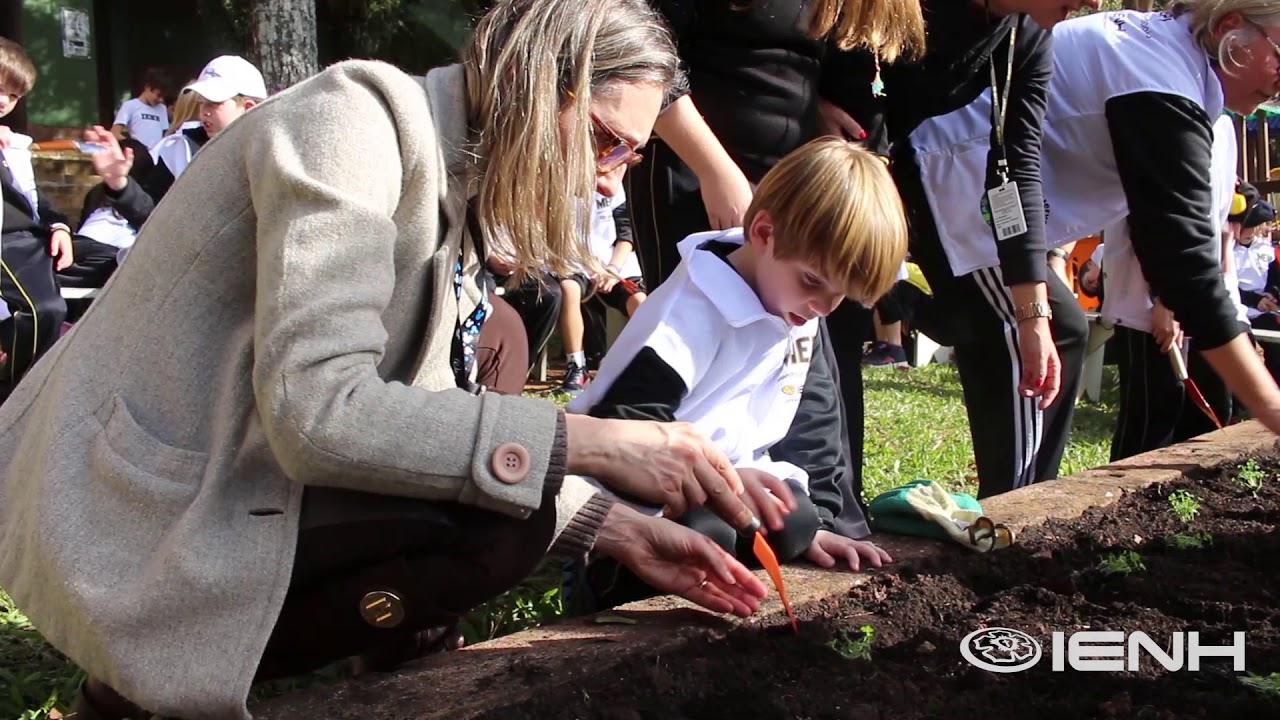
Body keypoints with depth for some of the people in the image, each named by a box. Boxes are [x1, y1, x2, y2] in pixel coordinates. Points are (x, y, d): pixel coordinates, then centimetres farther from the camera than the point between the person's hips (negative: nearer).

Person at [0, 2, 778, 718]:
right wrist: (594, 443, -27)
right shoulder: (356, 121, -18)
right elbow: (316, 413, -29)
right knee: (502, 510, -20)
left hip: (237, 475, 9)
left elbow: (431, 414, 7)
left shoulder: (454, 189, 8)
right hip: (133, 520, -9)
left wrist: (625, 531, 1)